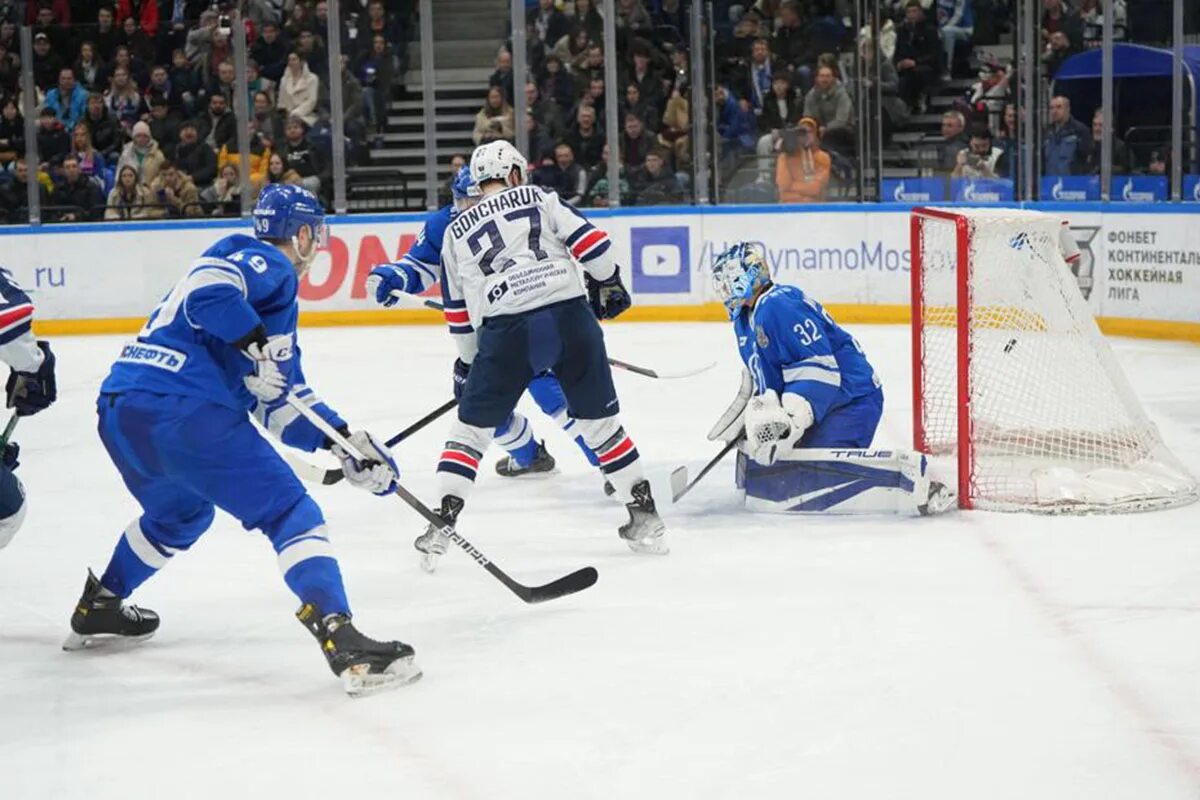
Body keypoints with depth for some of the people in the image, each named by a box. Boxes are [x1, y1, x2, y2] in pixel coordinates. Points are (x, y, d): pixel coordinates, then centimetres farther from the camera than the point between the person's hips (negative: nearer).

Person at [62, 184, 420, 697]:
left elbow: (279, 400, 28)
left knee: (181, 511, 36)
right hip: (181, 409, -10)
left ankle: (98, 609, 46)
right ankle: (341, 640, -24)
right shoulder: (268, 263, 3)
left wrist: (347, 442, 21)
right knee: (289, 513, -9)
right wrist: (259, 346, -14)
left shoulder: (265, 277, 31)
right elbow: (206, 291, -20)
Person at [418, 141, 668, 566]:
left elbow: (458, 306, 26)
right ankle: (645, 515, 16)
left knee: (472, 425, 13)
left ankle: (443, 520, 5)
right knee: (599, 418, 14)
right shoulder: (538, 198, 15)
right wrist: (609, 283, 20)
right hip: (570, 316, 0)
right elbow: (588, 240, 4)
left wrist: (470, 358, 38)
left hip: (505, 330, 0)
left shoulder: (456, 231, 21)